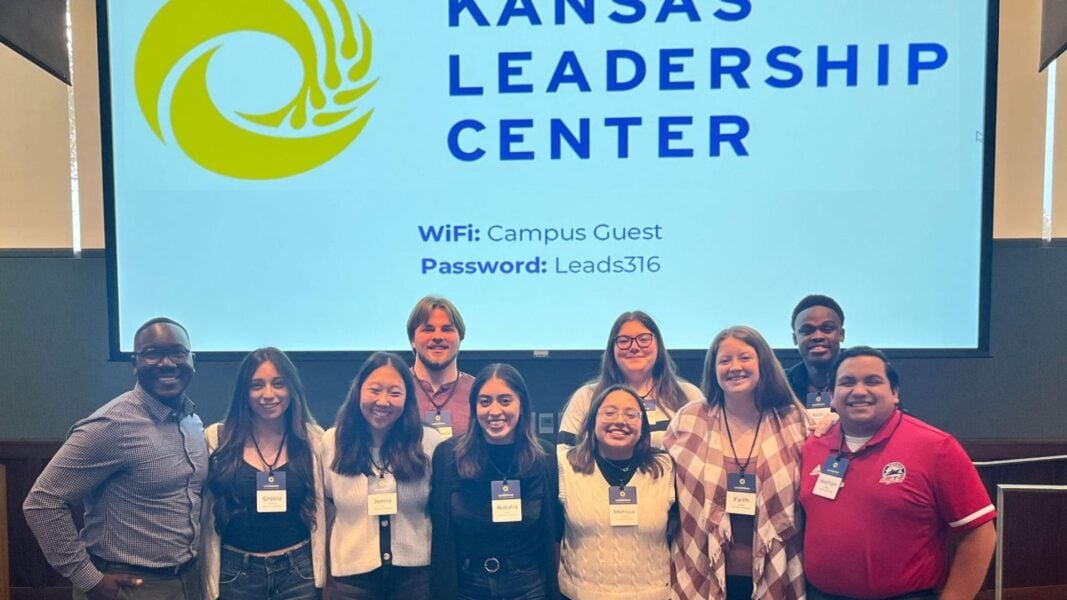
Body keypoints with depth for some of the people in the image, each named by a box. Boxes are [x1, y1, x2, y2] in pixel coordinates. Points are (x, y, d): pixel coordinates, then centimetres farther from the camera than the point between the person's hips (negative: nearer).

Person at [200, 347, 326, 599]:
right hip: (235, 572, 0)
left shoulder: (313, 438, -3)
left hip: (299, 570, 0)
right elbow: (206, 516, 1)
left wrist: (322, 575, 2)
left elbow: (321, 510, 2)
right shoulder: (217, 439, -4)